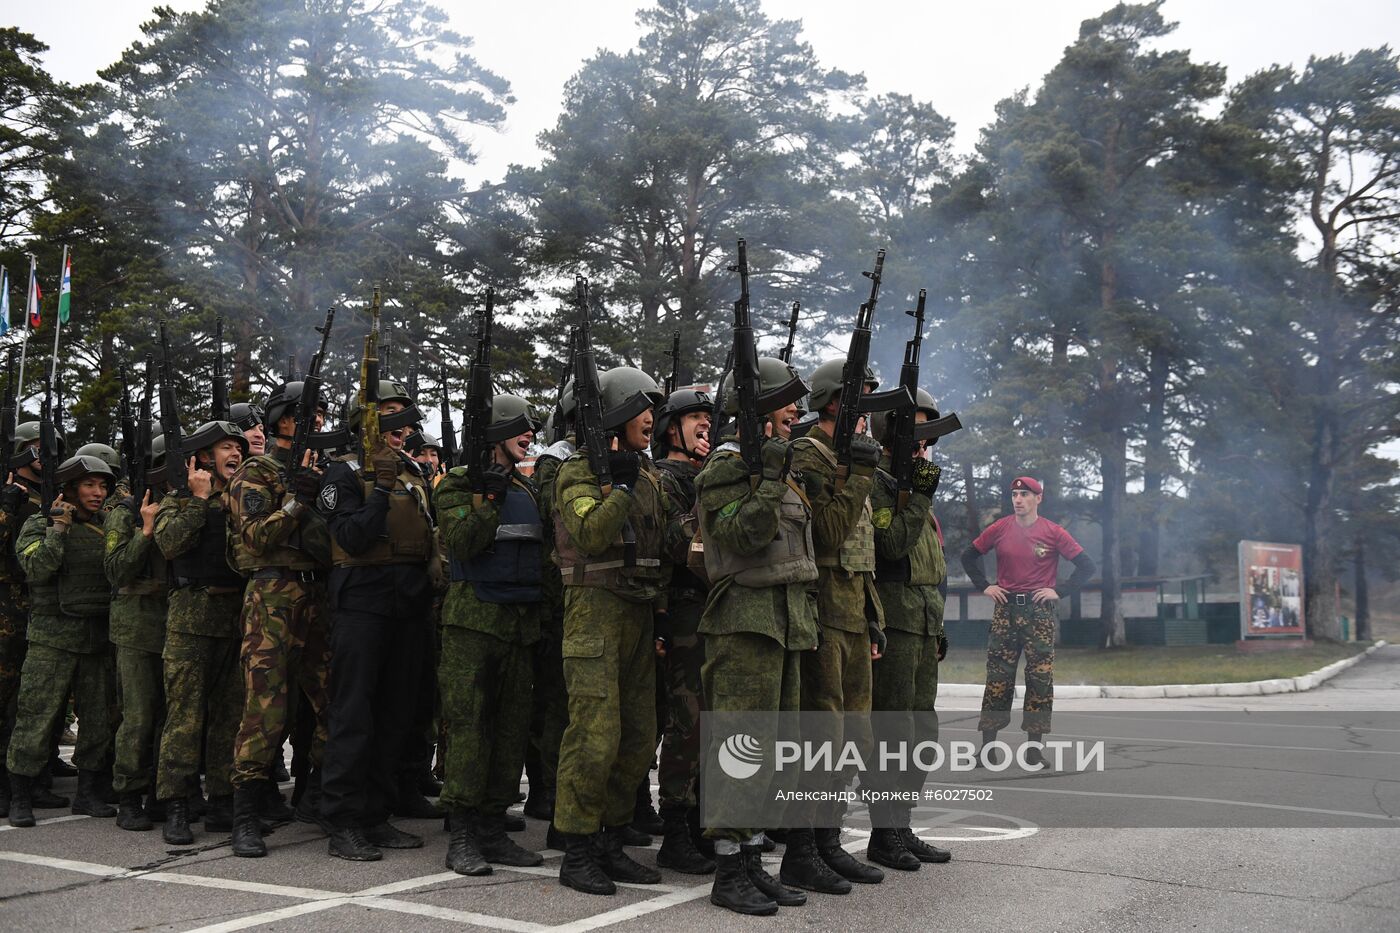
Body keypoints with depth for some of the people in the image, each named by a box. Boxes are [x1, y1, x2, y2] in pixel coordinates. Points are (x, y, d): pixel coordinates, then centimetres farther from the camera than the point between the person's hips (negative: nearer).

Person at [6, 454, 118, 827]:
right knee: (37, 716, -5)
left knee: (99, 716, 7)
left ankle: (87, 792, 19)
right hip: (53, 635, -5)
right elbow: (37, 568, -15)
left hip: (98, 636, 5)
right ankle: (19, 799, 5)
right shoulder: (39, 524, 0)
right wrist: (58, 527, -14)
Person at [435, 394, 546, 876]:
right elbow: (460, 543, -15)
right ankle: (461, 835, -2)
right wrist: (489, 498, -21)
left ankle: (493, 829, 14)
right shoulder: (459, 483, -1)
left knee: (513, 725, 6)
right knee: (469, 724, -7)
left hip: (521, 620, 6)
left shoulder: (527, 487, 18)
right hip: (474, 618, -6)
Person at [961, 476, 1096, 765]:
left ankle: (1034, 747, 5)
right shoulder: (999, 529, 4)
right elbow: (969, 557, 16)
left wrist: (1060, 591, -6)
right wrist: (985, 586, 5)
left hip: (1039, 611, -1)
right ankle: (987, 746, 5)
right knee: (997, 677, 1)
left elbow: (1087, 565, 0)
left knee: (1040, 677, -2)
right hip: (1005, 609, 2)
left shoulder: (1053, 533, -1)